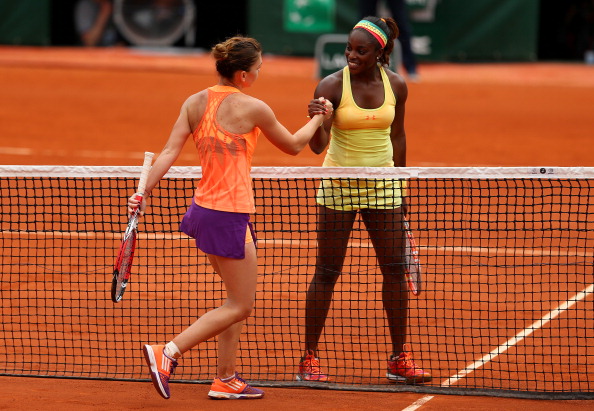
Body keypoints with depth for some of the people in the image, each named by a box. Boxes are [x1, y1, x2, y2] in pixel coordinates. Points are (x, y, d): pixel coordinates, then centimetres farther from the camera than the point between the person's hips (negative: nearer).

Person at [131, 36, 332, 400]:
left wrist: (144, 192, -3)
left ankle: (226, 380, 20)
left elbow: (170, 152, -4)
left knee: (240, 299, 19)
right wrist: (318, 119, 21)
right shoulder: (253, 108, -12)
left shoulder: (195, 103, 4)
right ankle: (167, 353, -10)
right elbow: (292, 145, 5)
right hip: (229, 216, -8)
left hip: (203, 208, 8)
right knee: (239, 306, 2)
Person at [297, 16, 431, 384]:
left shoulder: (396, 85, -3)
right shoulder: (331, 85, -13)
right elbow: (319, 146, -20)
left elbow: (397, 136, 10)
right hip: (339, 186, -3)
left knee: (395, 269, 2)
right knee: (327, 272, 0)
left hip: (382, 186, 3)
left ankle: (400, 358, 12)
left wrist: (400, 188, 12)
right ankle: (310, 358, 7)